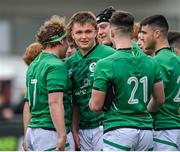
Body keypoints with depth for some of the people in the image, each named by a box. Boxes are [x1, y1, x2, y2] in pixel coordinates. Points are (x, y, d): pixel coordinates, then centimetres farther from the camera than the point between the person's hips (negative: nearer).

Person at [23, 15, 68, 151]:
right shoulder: (56, 65, -10)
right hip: (49, 132, -9)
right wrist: (62, 136, -23)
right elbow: (55, 102, -20)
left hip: (32, 131, 9)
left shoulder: (33, 65, 16)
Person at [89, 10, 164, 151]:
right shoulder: (150, 63, 5)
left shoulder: (105, 65, -11)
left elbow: (96, 106, -8)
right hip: (146, 130, 5)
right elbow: (159, 100, 13)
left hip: (119, 132, -5)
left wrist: (91, 101, 16)